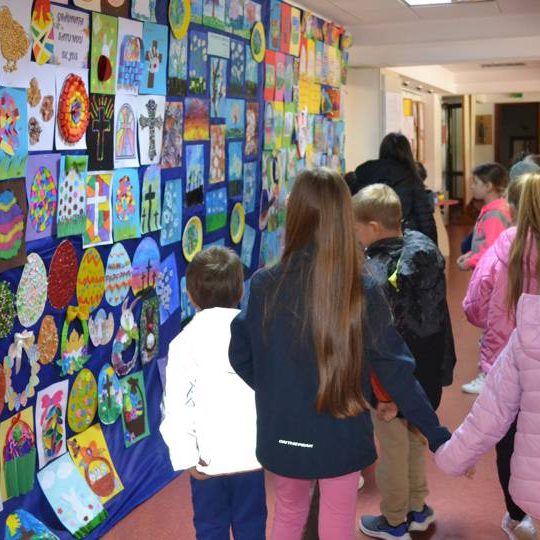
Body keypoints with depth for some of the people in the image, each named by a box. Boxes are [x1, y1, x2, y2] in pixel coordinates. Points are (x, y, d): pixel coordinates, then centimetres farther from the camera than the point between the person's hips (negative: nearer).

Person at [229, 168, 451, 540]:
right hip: (340, 437, -2)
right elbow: (395, 370, -13)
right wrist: (437, 434, -3)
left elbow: (240, 358, 0)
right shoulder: (363, 292, -16)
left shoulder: (265, 285, -12)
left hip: (282, 435, 2)